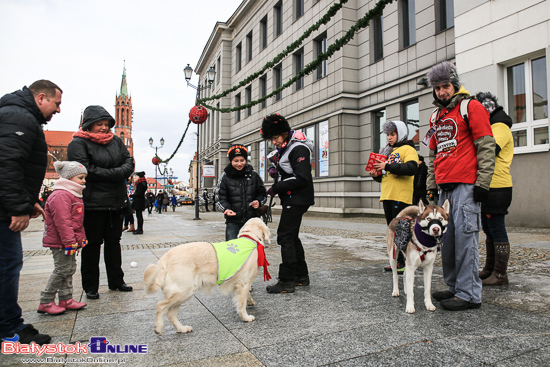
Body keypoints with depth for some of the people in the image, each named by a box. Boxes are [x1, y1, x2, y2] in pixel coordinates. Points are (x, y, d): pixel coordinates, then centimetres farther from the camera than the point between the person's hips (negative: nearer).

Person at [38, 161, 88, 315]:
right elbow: (62, 222, -25)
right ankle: (45, 302, 9)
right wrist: (69, 242, -26)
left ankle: (66, 299, 23)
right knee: (62, 270, -4)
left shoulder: (74, 195, 15)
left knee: (70, 269, 14)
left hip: (70, 241, 10)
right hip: (60, 242, -10)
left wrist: (81, 238, 20)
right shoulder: (61, 196, -19)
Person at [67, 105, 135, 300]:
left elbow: (129, 163, 6)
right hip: (92, 203, -5)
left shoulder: (116, 141, 11)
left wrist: (117, 173, -15)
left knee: (114, 241, 13)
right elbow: (84, 170, -19)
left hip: (116, 201, 6)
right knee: (92, 244, 4)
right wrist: (115, 174, -16)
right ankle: (90, 286, 17)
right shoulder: (78, 143, -7)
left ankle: (116, 281, 25)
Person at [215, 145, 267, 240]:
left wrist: (258, 201, -7)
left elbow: (262, 194, 14)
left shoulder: (253, 175, 5)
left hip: (252, 220, 1)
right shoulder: (225, 177, 1)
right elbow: (220, 198, 1)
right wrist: (226, 208, -18)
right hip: (233, 222, -1)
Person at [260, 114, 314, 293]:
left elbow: (302, 178, -24)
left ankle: (287, 281, -3)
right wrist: (277, 169, 5)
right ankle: (301, 276, 26)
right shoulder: (285, 148, 15)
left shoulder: (298, 149, -16)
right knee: (291, 236, 15)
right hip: (291, 199, 10)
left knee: (285, 236, -9)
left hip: (297, 199, -10)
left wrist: (277, 188, -19)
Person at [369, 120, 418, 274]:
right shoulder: (388, 151, 22)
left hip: (401, 197, -8)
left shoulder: (408, 149, -1)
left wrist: (388, 166, -23)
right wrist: (376, 175, 4)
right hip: (387, 196, 8)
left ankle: (405, 263, -3)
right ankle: (397, 261, 16)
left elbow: (411, 168, -20)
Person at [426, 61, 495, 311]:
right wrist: (431, 184, 18)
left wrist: (482, 183, -13)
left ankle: (469, 294, -2)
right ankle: (454, 286, 20)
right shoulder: (436, 116, 21)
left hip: (466, 185, -7)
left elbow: (486, 147, -7)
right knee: (446, 237, 8)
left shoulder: (471, 108, 0)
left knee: (465, 236, -9)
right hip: (444, 186, 7)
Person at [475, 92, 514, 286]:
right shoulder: (487, 127, 22)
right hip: (487, 188, 10)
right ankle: (489, 269, 24)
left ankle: (500, 274, 2)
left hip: (497, 188, -10)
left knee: (497, 230, -5)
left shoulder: (500, 127, -9)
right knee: (489, 230, 14)